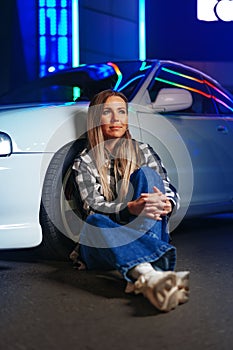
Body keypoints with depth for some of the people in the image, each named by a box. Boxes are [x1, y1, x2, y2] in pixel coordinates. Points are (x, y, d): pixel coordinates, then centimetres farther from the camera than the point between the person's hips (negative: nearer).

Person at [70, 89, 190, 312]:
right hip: (106, 241, -1)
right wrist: (131, 208, -33)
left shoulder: (142, 151, 13)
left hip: (147, 234, 2)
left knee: (145, 174, -21)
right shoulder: (84, 162, 5)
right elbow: (93, 207, -11)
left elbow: (171, 191, 4)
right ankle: (148, 274, -62)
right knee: (94, 221, -34)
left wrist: (166, 205, -24)